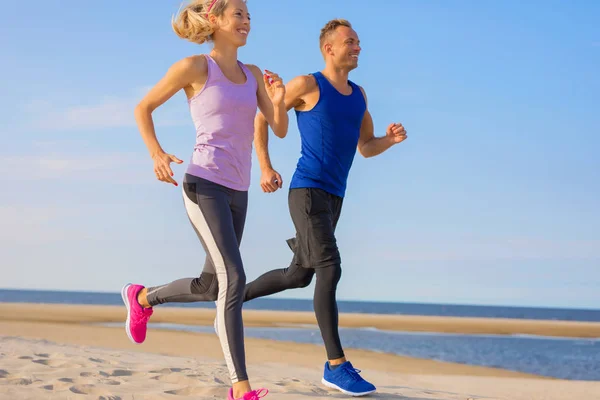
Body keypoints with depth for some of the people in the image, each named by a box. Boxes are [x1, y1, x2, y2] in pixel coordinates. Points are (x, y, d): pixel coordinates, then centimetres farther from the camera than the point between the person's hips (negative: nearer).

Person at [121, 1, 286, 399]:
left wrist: (279, 100, -10)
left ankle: (142, 297, 43)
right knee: (234, 279, -18)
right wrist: (156, 153, -10)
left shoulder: (253, 74, 13)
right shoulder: (195, 67, -3)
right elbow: (143, 108, 5)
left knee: (211, 286, 15)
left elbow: (280, 129, 10)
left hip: (237, 192, 7)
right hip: (204, 185, -7)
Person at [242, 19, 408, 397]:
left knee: (299, 276, 17)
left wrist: (393, 138, -4)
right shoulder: (307, 84, -5)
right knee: (330, 270, -18)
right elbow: (260, 118, 3)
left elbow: (366, 148, 18)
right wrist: (266, 169, -7)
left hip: (333, 197, 8)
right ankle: (337, 365, -17)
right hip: (307, 191, -8)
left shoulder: (358, 94, 15)